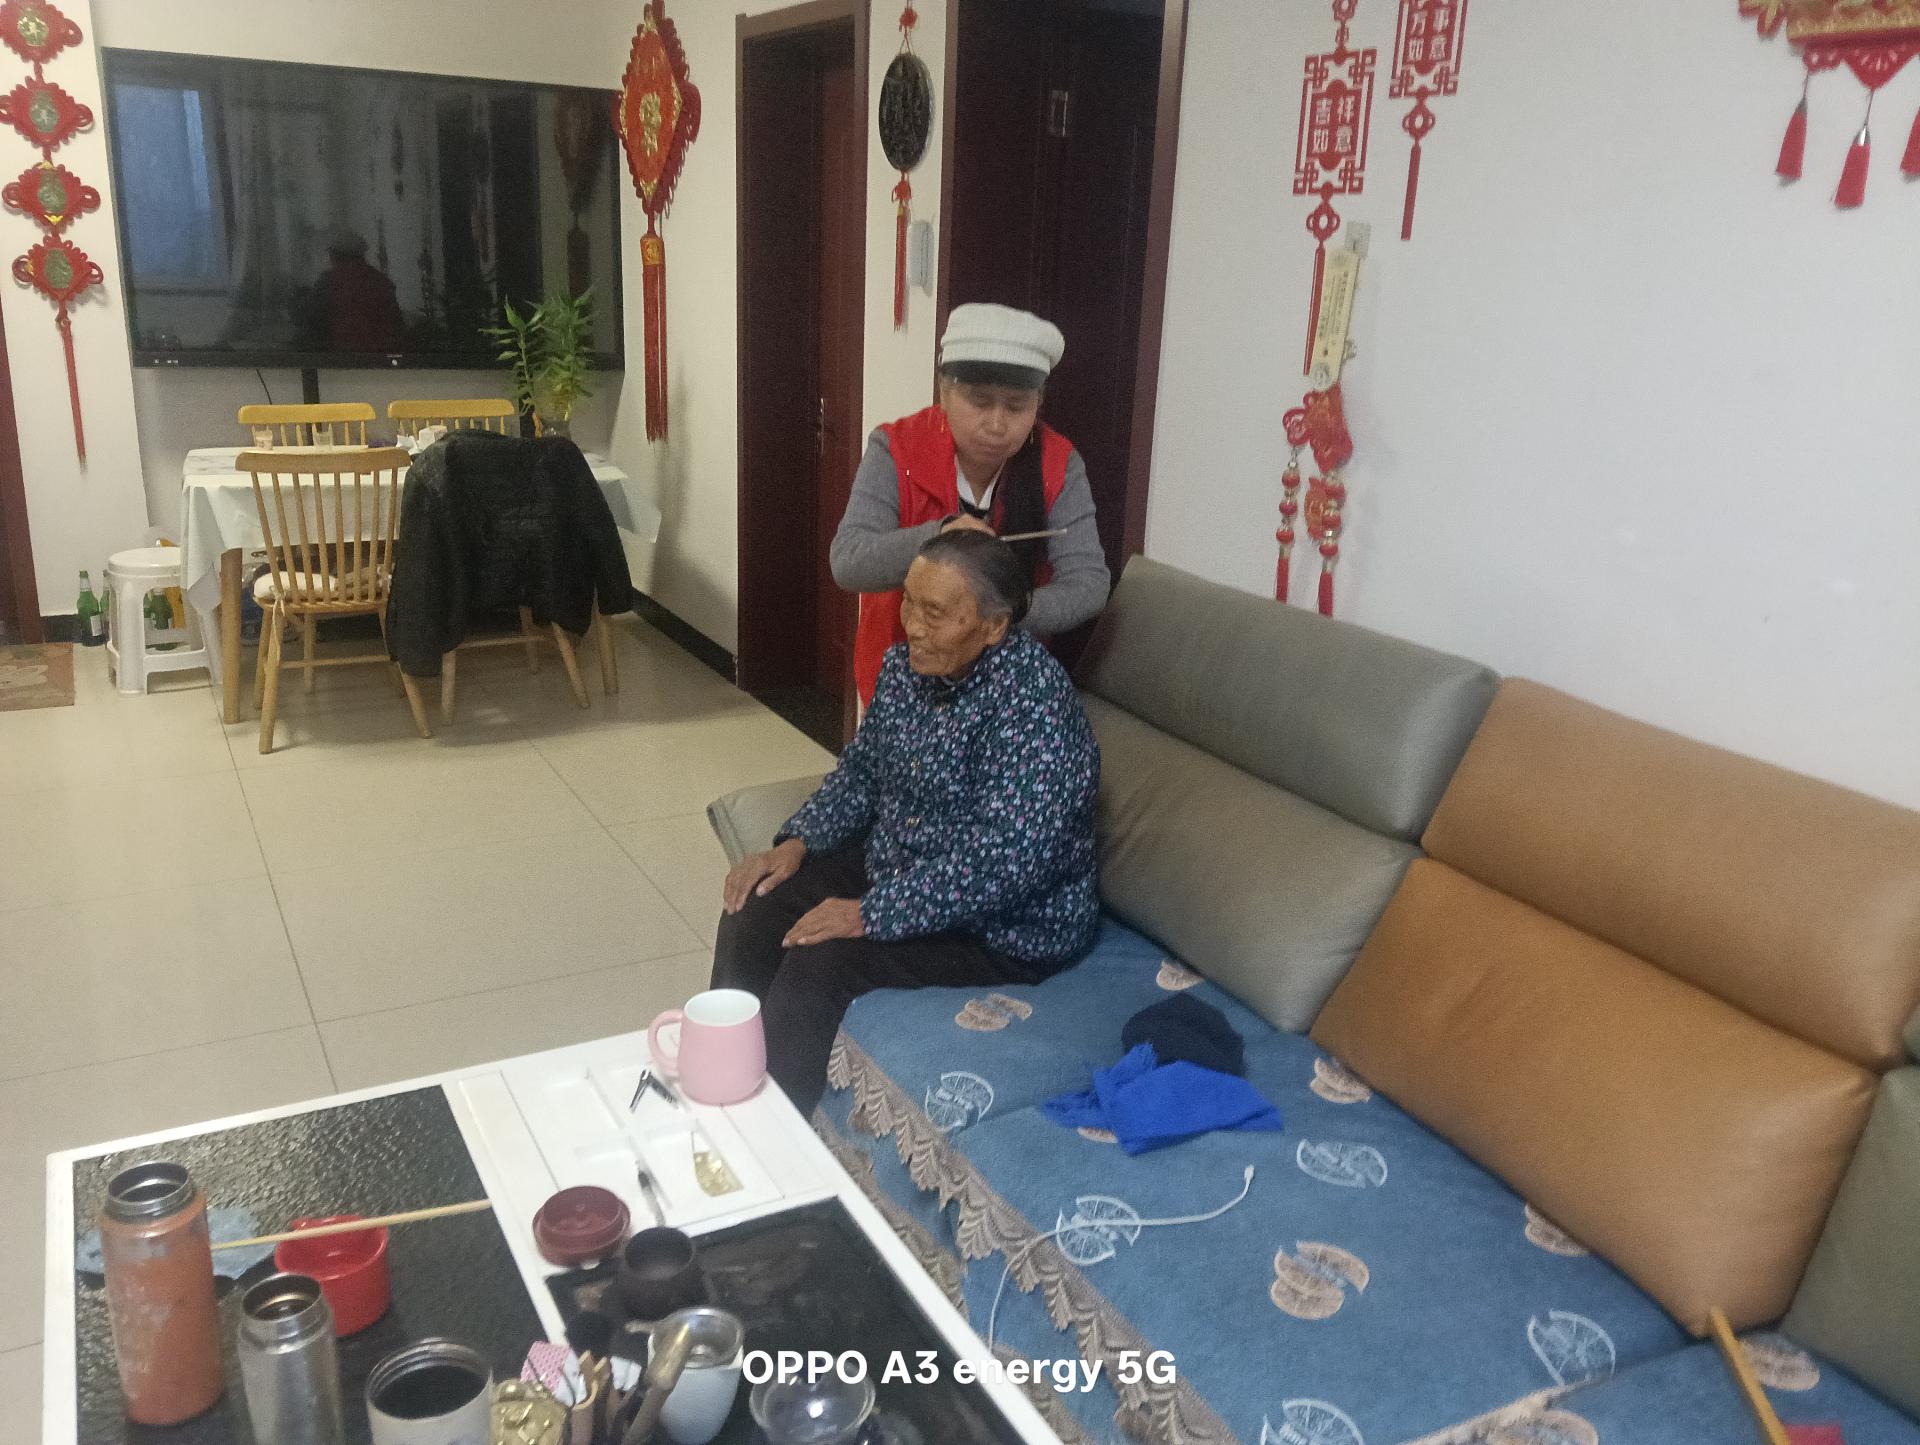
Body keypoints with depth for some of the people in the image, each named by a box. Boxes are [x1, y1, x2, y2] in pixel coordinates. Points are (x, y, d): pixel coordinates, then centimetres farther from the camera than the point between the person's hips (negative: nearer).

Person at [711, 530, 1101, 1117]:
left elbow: (1003, 863, -33)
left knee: (819, 963, -22)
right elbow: (861, 768, 13)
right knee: (752, 913, 0)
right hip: (894, 868, 9)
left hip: (1004, 925, -9)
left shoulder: (1031, 701, -28)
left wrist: (872, 914, -28)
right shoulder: (907, 667, -2)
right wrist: (797, 842, -2)